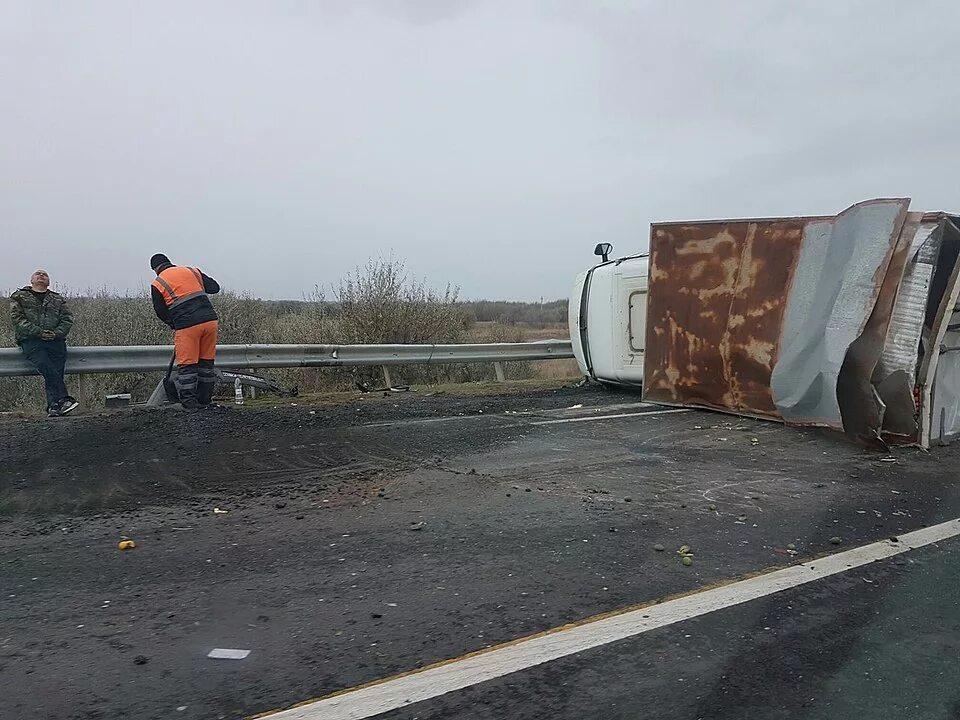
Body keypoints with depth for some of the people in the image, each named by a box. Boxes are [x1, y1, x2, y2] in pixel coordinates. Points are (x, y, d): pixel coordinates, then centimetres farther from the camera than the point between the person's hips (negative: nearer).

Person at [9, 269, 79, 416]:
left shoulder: (58, 299, 25)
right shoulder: (19, 296, 18)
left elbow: (67, 319, 12)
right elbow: (17, 318, 3)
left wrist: (57, 333, -8)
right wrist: (38, 332, -11)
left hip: (55, 340, 2)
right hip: (30, 340, -2)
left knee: (56, 371, -22)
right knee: (47, 368, -29)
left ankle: (53, 407, -30)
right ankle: (64, 400, -35)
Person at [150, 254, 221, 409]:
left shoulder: (157, 284, 6)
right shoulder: (192, 271, 16)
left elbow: (161, 312, 10)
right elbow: (214, 287, 18)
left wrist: (174, 326, 26)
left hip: (187, 326, -4)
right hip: (210, 321, 4)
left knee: (186, 365, 5)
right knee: (206, 363, 12)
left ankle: (188, 401, 3)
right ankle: (205, 400, 17)